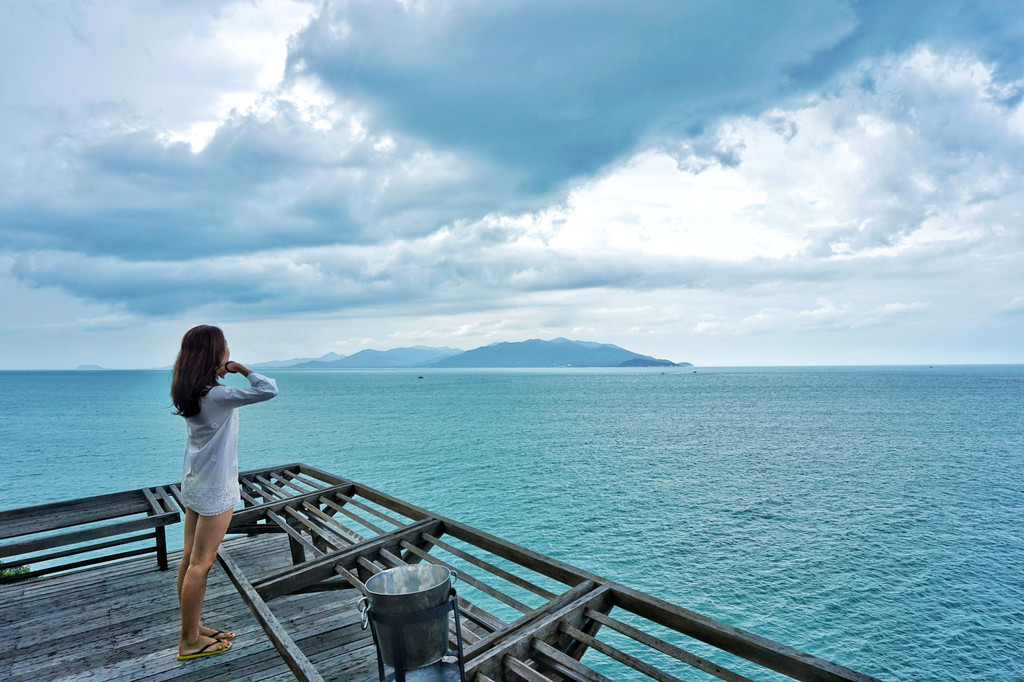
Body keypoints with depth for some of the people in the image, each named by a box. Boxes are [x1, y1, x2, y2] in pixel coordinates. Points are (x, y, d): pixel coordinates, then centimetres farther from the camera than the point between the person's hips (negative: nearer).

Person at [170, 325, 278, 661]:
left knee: (190, 557, 15)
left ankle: (193, 628, 29)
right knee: (201, 563, 1)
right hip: (214, 486, -9)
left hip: (195, 481, 9)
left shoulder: (190, 392, 1)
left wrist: (222, 371, 4)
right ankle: (190, 642, 13)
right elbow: (268, 390, -29)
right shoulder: (217, 396, -24)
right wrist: (240, 368, -14)